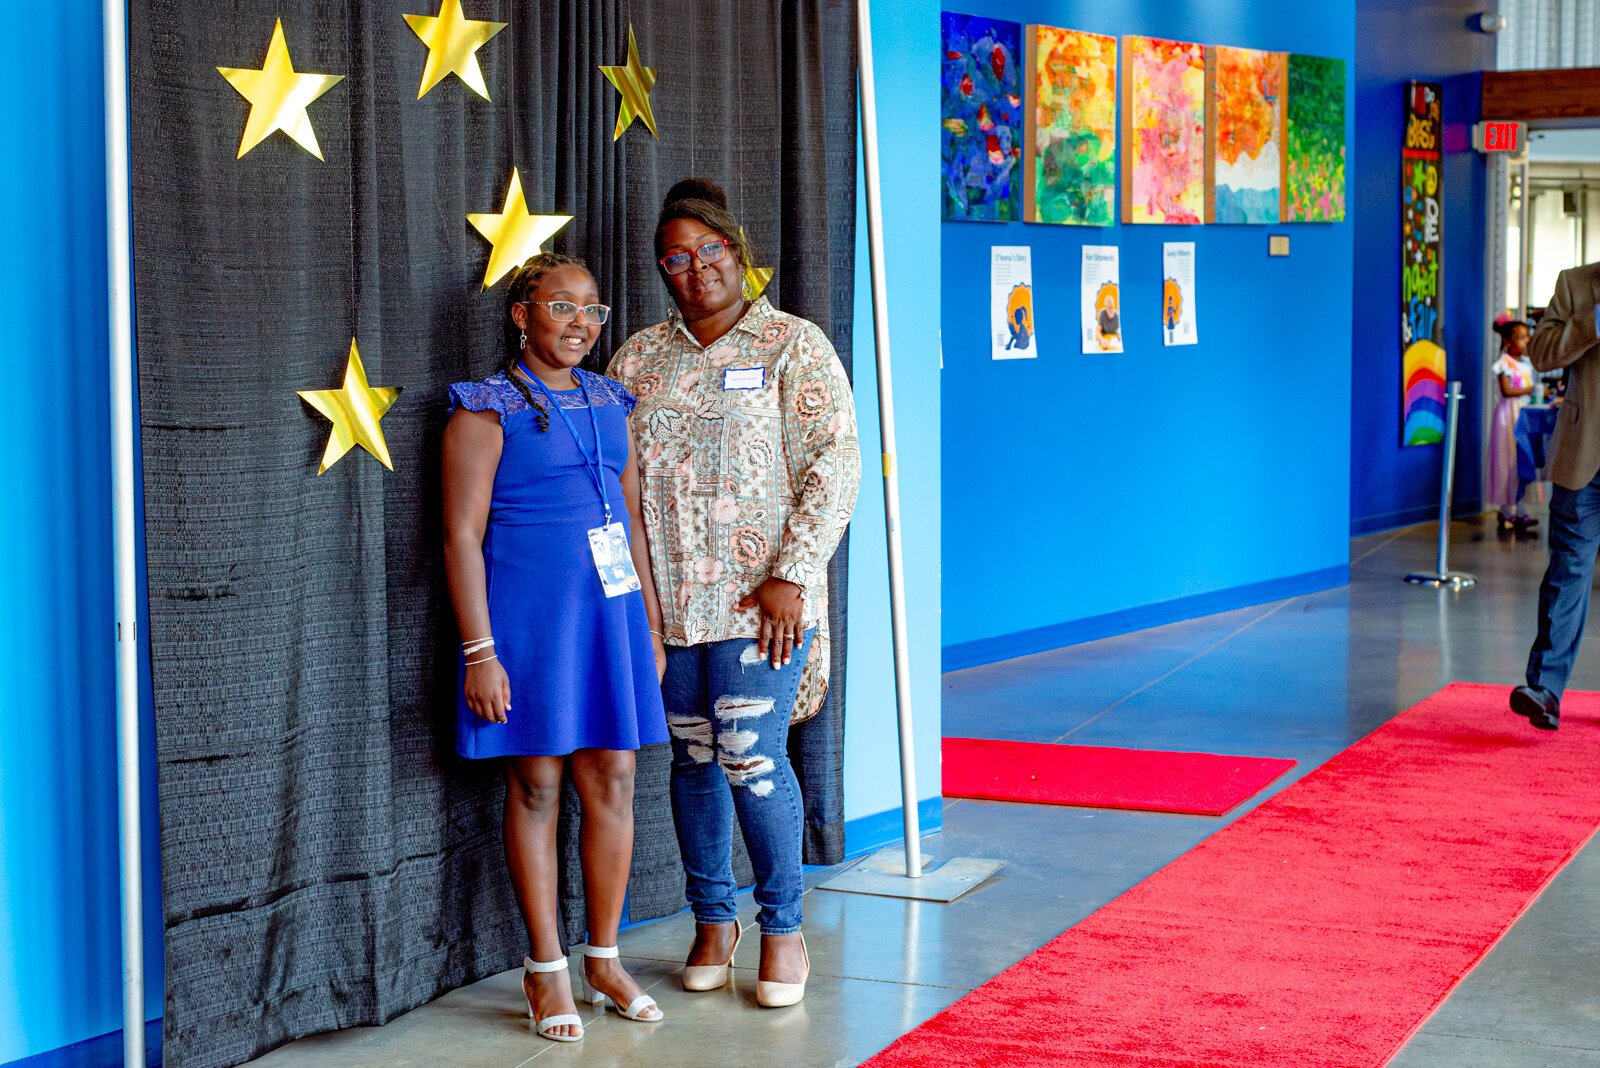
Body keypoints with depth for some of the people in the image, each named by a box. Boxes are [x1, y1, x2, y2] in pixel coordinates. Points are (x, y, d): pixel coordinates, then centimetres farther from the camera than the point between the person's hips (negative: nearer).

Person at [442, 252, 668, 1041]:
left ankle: (604, 958, 19)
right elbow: (462, 536, -10)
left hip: (609, 614, 5)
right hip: (528, 616, -5)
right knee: (536, 787, 1)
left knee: (613, 784, 6)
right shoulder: (487, 411, -6)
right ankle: (546, 969, 12)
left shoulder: (610, 404, 12)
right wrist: (479, 651, -15)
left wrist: (650, 626, 14)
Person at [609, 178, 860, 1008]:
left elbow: (834, 465, -7)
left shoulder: (794, 346, -1)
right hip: (667, 598, 4)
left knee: (752, 757, -8)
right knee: (693, 758, 9)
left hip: (760, 597, -4)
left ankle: (783, 929, 9)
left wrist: (793, 575, -14)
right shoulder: (640, 358, 11)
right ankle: (713, 920, 25)